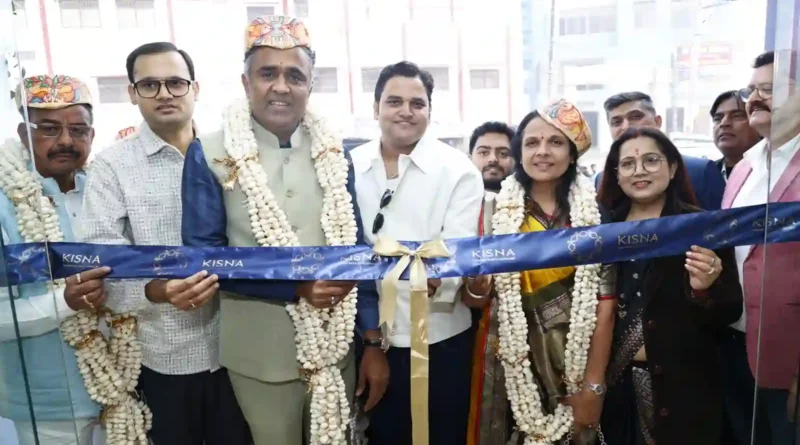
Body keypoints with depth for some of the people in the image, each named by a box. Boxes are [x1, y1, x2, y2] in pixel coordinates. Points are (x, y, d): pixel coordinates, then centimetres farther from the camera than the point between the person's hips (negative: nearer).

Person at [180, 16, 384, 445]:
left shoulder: (333, 152, 2)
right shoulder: (209, 155, -7)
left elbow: (356, 250, 4)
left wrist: (373, 340, 1)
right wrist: (295, 285, -19)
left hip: (337, 344, 3)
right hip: (260, 352, -3)